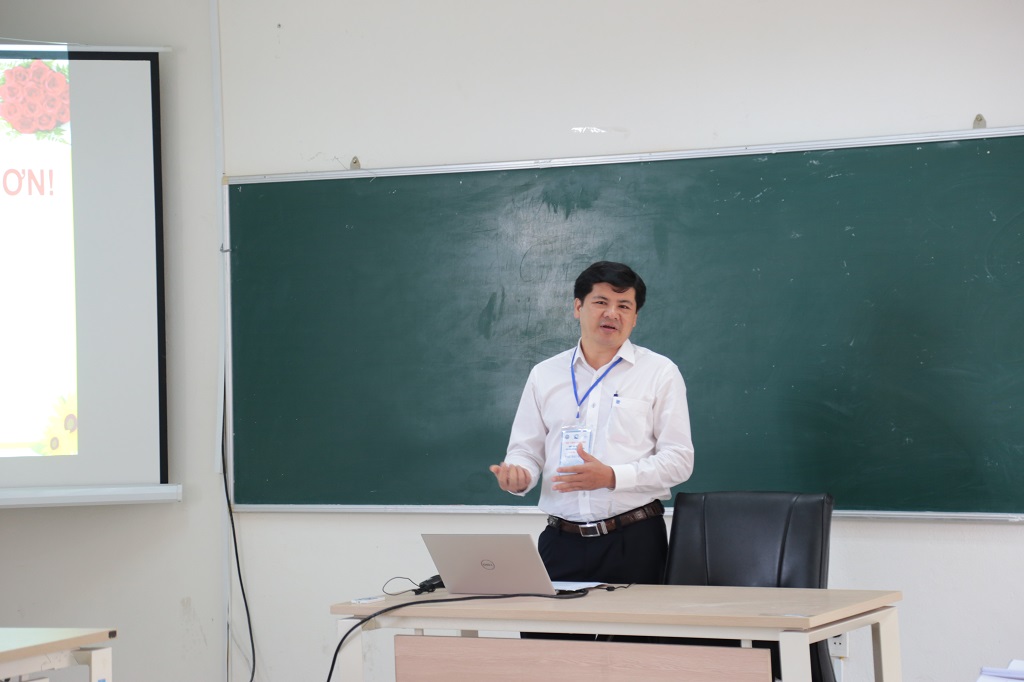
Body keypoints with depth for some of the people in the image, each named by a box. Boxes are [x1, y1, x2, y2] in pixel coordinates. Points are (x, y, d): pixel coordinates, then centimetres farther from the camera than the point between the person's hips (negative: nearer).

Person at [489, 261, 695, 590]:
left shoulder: (660, 372, 3)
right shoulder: (544, 375, 12)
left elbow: (679, 459, -3)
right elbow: (526, 450, 13)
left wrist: (612, 477, -17)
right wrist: (518, 474, -11)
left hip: (633, 540, -2)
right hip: (561, 540, 2)